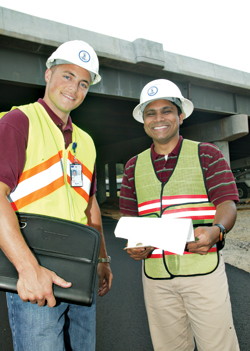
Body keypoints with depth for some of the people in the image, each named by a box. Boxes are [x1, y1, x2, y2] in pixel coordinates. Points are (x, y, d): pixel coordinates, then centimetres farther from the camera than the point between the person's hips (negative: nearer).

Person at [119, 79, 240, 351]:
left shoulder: (207, 154, 2)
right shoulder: (134, 166, 10)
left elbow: (227, 204, -5)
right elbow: (129, 216, 11)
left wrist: (216, 230, -26)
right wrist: (133, 245, -8)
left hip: (203, 268, -2)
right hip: (154, 273, 3)